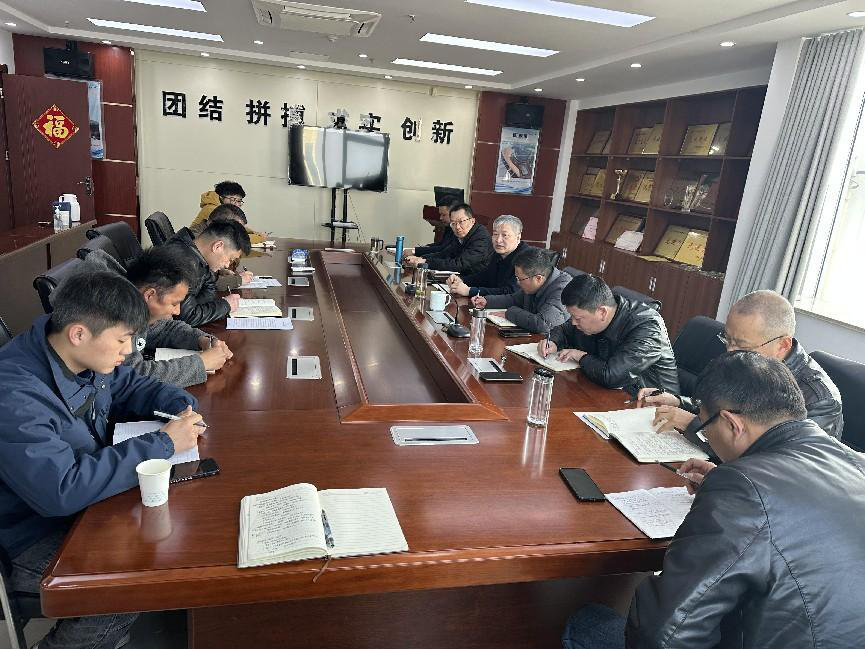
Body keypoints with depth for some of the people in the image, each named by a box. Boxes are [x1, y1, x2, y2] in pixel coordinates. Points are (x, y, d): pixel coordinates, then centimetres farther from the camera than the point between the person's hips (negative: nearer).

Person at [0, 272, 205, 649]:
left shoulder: (83, 355, -7)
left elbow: (129, 386, 11)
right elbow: (62, 491, -36)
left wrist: (182, 405, -9)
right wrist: (163, 444, -31)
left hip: (89, 488, 8)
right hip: (39, 531, -8)